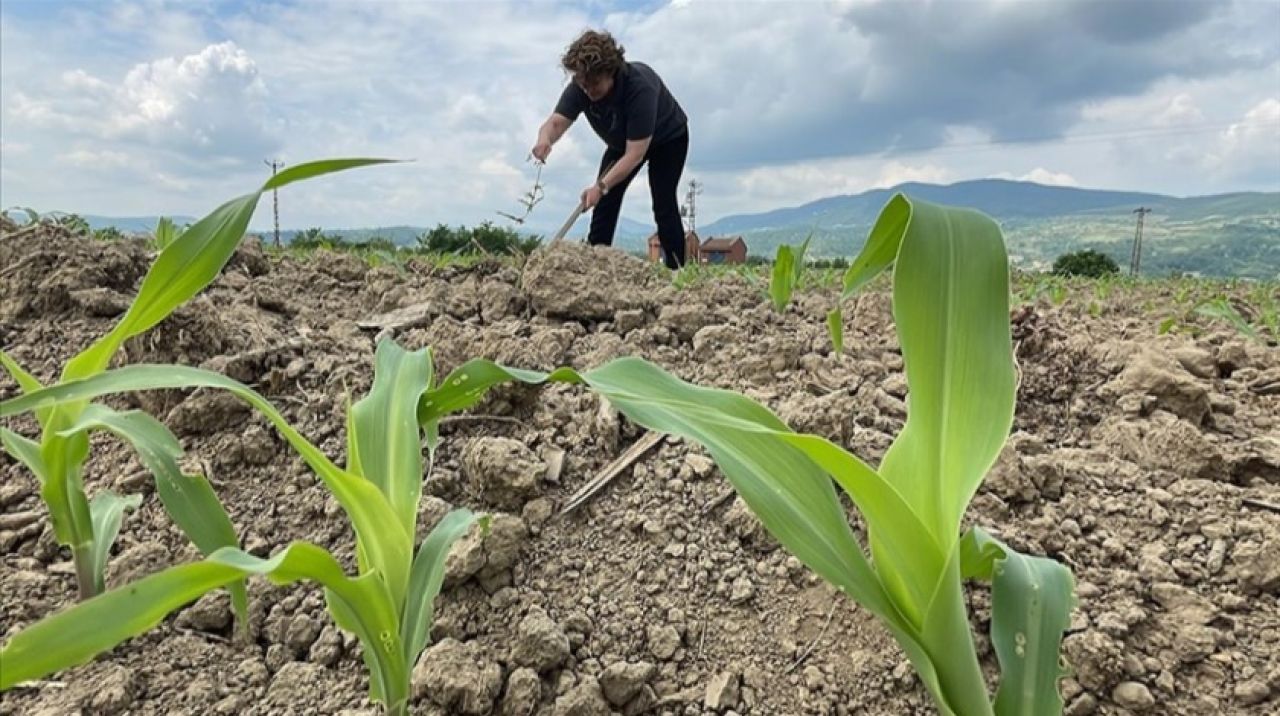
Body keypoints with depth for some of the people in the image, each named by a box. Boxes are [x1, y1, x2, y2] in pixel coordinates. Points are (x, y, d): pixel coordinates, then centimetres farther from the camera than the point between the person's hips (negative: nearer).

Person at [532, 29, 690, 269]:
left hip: (668, 137, -5)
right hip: (621, 141, 5)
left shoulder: (640, 86, -41)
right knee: (604, 201, -5)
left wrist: (601, 186, -53)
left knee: (664, 205, -17)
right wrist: (545, 139, -60)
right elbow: (557, 121, -35)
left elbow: (635, 153, -43)